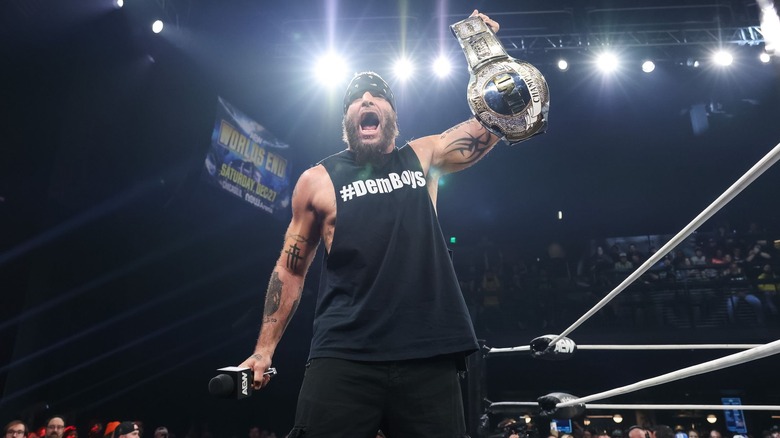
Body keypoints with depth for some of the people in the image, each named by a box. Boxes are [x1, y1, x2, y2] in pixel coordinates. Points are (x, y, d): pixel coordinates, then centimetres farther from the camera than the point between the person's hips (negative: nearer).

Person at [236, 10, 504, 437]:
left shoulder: (423, 157, 11)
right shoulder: (318, 180, 7)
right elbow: (290, 269, 12)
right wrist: (264, 349, 8)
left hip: (428, 356, 2)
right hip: (345, 358, -1)